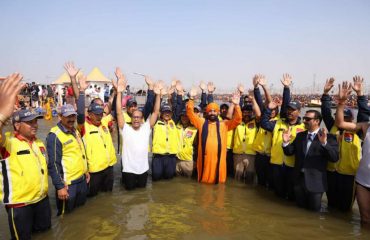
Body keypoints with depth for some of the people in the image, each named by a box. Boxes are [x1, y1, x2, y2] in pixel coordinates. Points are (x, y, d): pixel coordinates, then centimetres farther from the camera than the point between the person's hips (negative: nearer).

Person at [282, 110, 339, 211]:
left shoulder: (328, 137, -8)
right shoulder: (300, 135, 8)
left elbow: (335, 157, -18)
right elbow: (289, 152, 8)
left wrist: (324, 143, -33)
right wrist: (286, 142, -11)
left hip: (315, 181, -4)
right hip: (299, 179, 4)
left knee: (314, 210, 13)